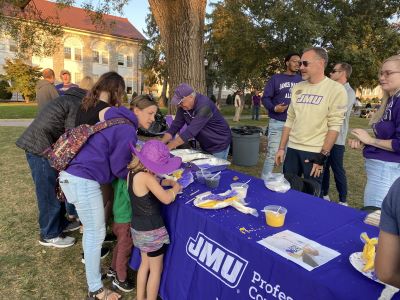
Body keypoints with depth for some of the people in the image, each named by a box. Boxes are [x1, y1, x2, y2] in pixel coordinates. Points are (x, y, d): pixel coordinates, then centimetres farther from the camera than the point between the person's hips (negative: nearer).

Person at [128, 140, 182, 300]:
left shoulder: (132, 172, -3)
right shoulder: (145, 176, -29)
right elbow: (166, 199, -30)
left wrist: (168, 182, 1)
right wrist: (175, 188, -12)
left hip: (138, 228, 8)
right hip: (152, 231, -8)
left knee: (145, 264, 27)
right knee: (156, 269, 13)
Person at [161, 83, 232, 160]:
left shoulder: (204, 106, -31)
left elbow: (191, 131, -36)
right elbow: (175, 125, -5)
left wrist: (168, 147, -35)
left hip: (219, 145, -7)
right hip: (205, 145, 7)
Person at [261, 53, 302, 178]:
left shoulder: (301, 80, 11)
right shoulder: (276, 78, 1)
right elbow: (265, 98, -3)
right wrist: (274, 108, -19)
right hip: (277, 123, -4)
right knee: (272, 154, -5)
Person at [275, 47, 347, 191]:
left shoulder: (336, 89, -7)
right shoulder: (297, 88, 9)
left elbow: (334, 126, -12)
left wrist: (322, 156, -15)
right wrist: (281, 147, 8)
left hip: (315, 152, -5)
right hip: (292, 148, 5)